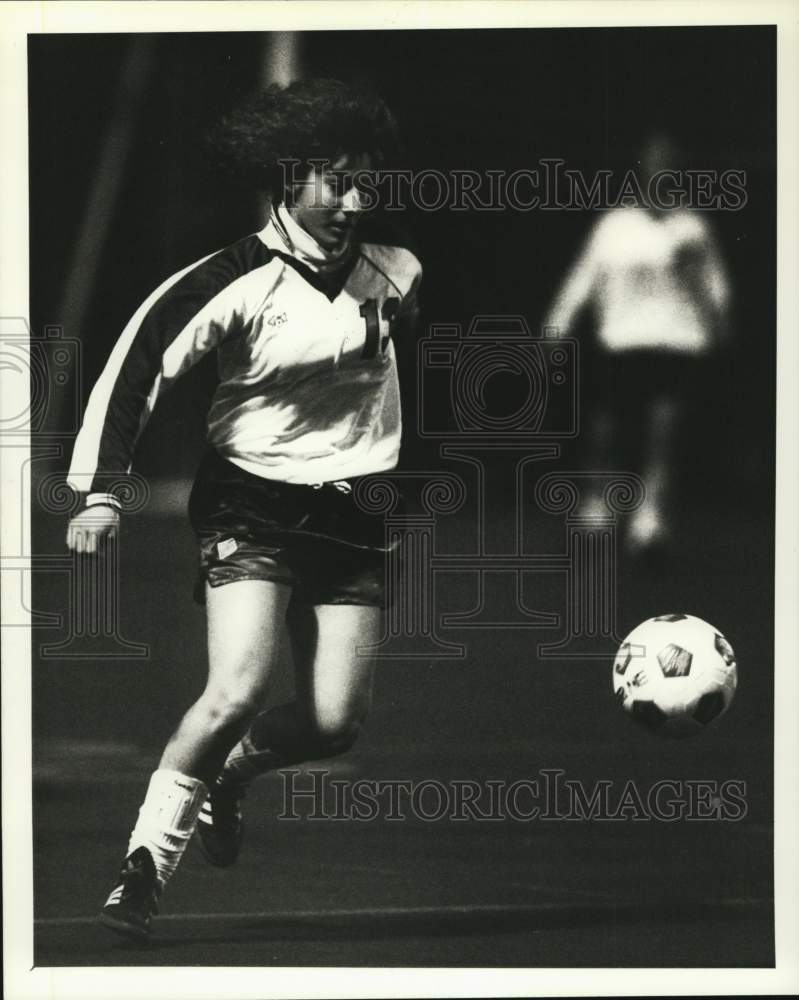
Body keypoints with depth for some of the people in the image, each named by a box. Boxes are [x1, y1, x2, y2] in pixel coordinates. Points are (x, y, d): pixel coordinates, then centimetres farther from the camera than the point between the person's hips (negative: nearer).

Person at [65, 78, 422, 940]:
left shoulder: (389, 274, 1)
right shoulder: (237, 284, -14)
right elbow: (139, 361, -18)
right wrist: (101, 489, -26)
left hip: (348, 514, 5)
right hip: (250, 510, -5)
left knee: (335, 724, -4)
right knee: (239, 691, -23)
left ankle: (227, 774, 29)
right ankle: (146, 858, -6)